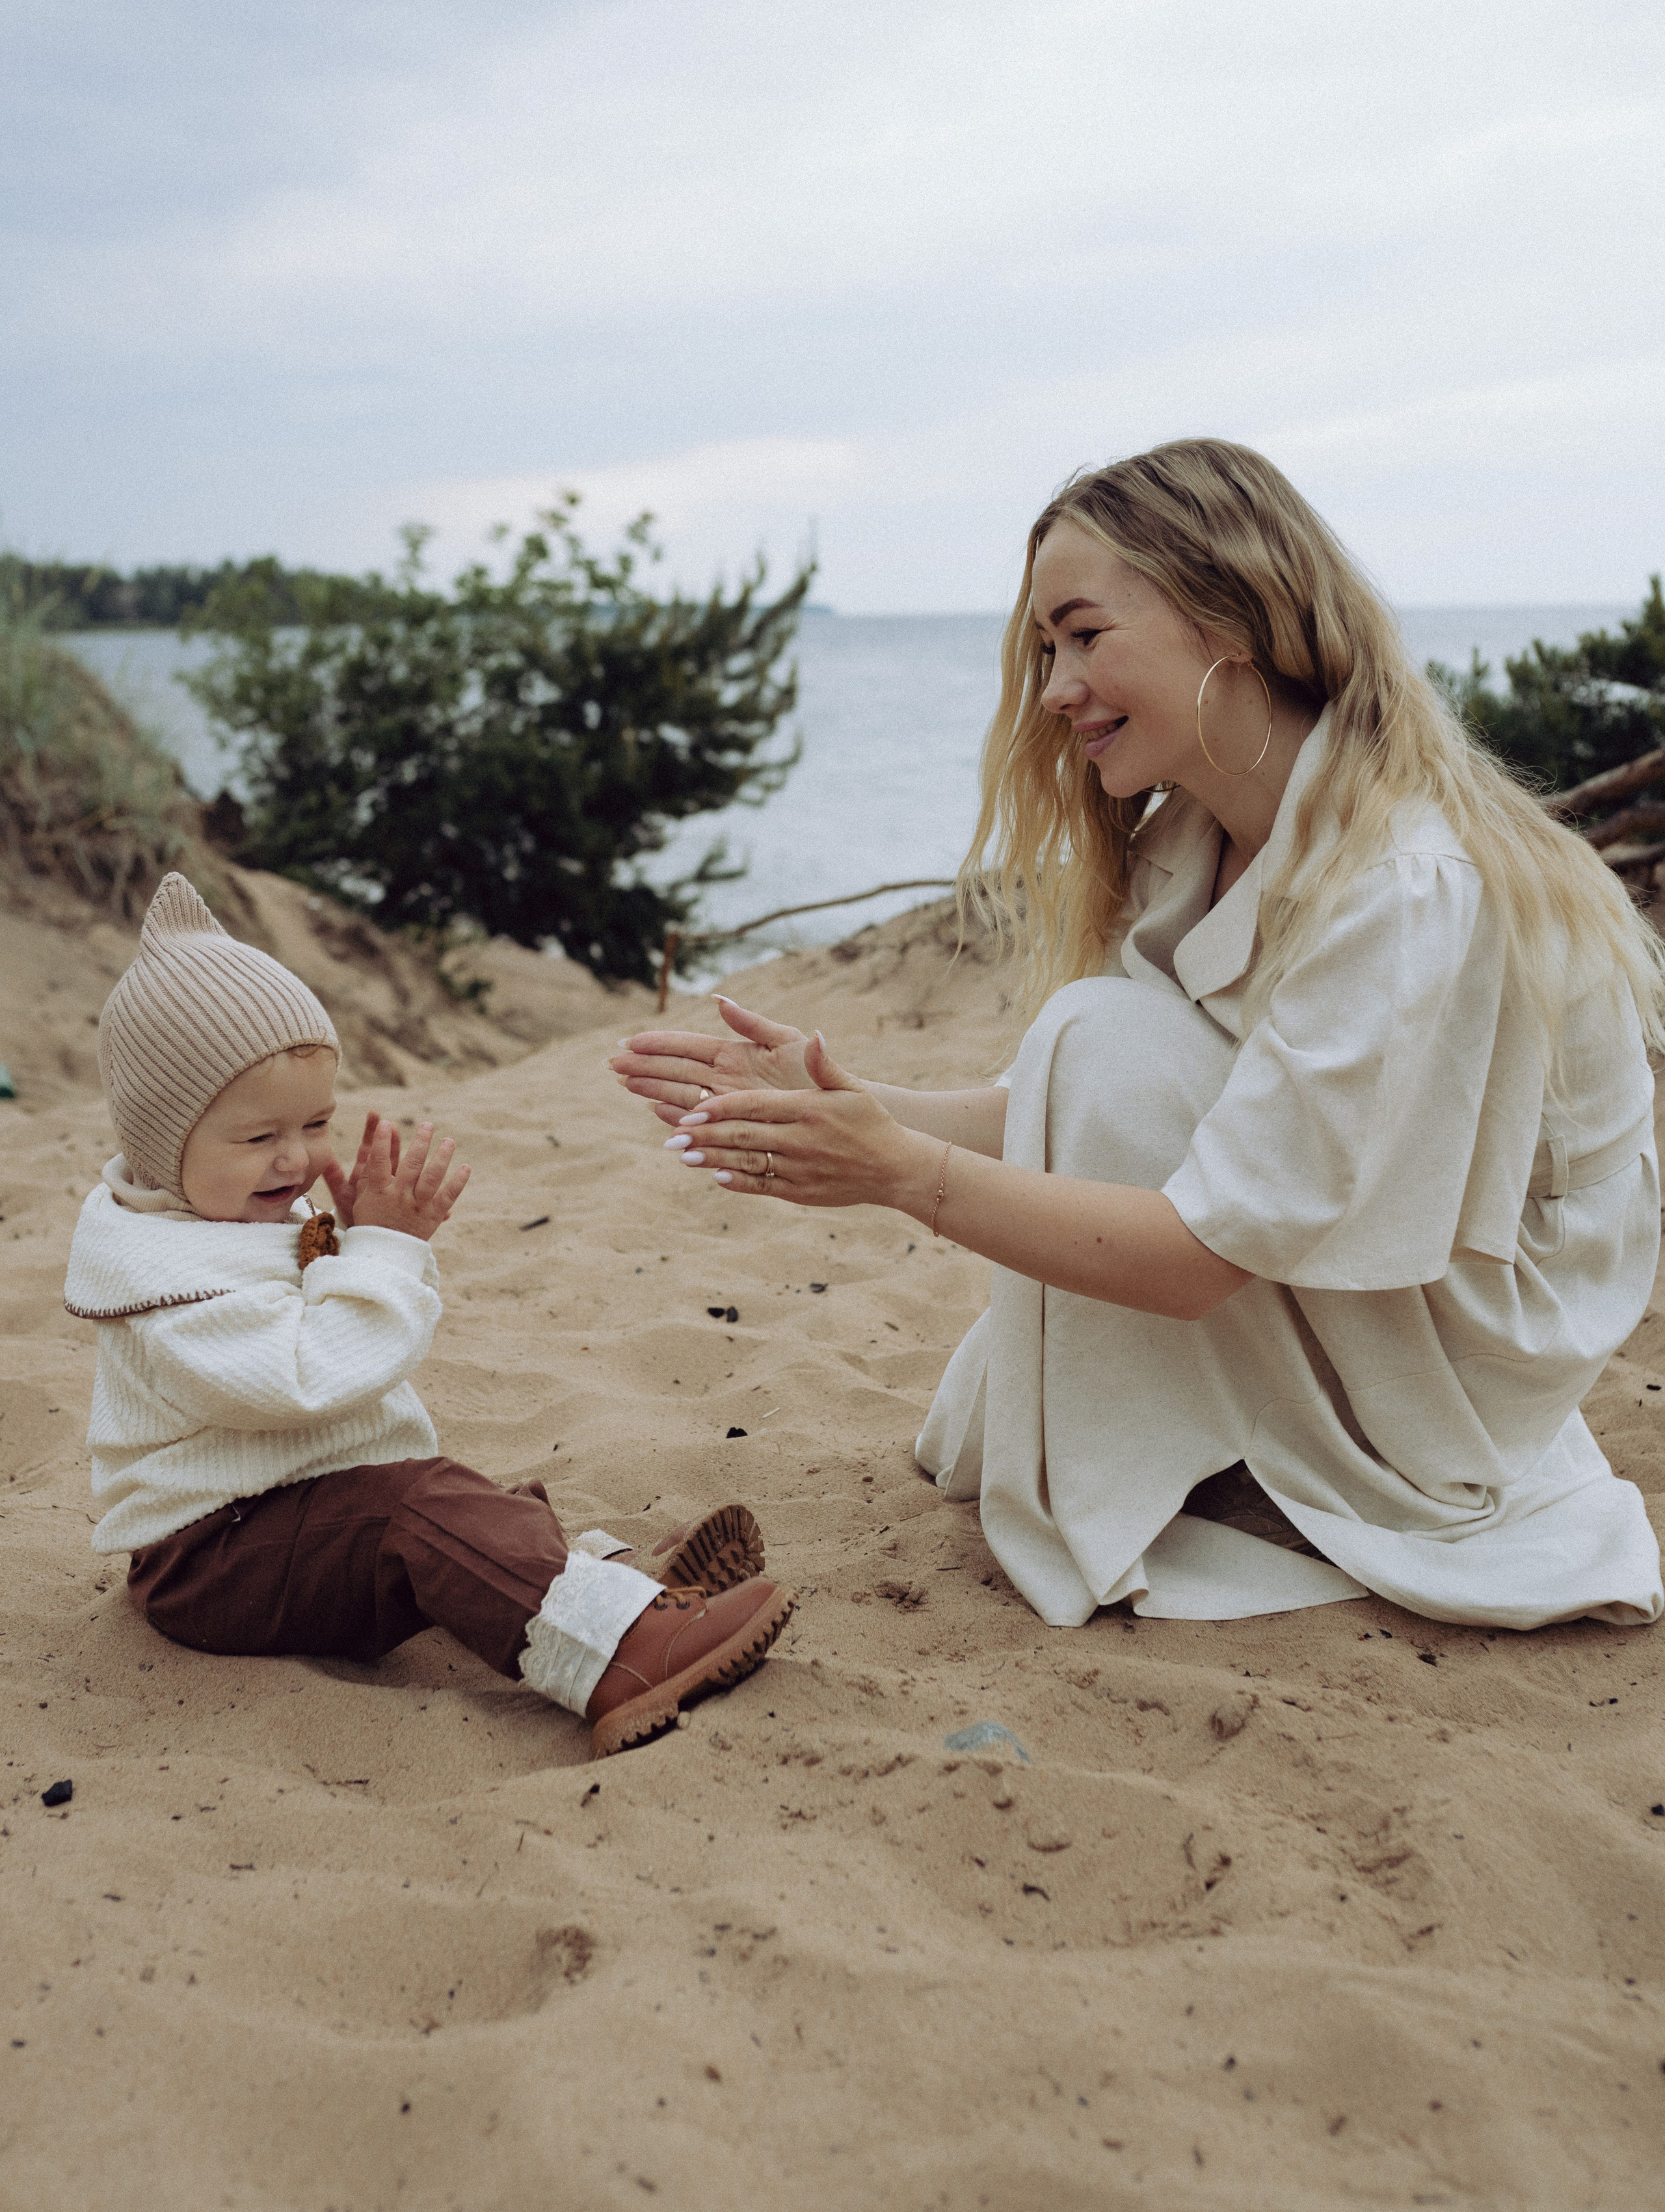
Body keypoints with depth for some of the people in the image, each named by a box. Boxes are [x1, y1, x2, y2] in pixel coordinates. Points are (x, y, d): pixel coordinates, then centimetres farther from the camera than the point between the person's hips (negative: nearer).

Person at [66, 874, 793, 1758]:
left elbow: (369, 1345, 20)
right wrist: (382, 1243, -20)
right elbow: (311, 1377, -31)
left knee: (501, 1511, 1)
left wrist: (391, 1234, 0)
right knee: (421, 1509, -31)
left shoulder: (261, 1215, 13)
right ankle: (623, 1663, -46)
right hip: (210, 1560, -11)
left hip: (314, 1512, 11)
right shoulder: (160, 1265, -20)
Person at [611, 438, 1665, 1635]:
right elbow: (1075, 1115, -5)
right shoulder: (1196, 843, -2)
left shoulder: (1404, 890, -30)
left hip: (1487, 1350, -8)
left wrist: (905, 1171, -30)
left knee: (1108, 1036, -22)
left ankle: (1113, 1515, -9)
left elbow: (1200, 1254, -29)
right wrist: (858, 1106, -18)